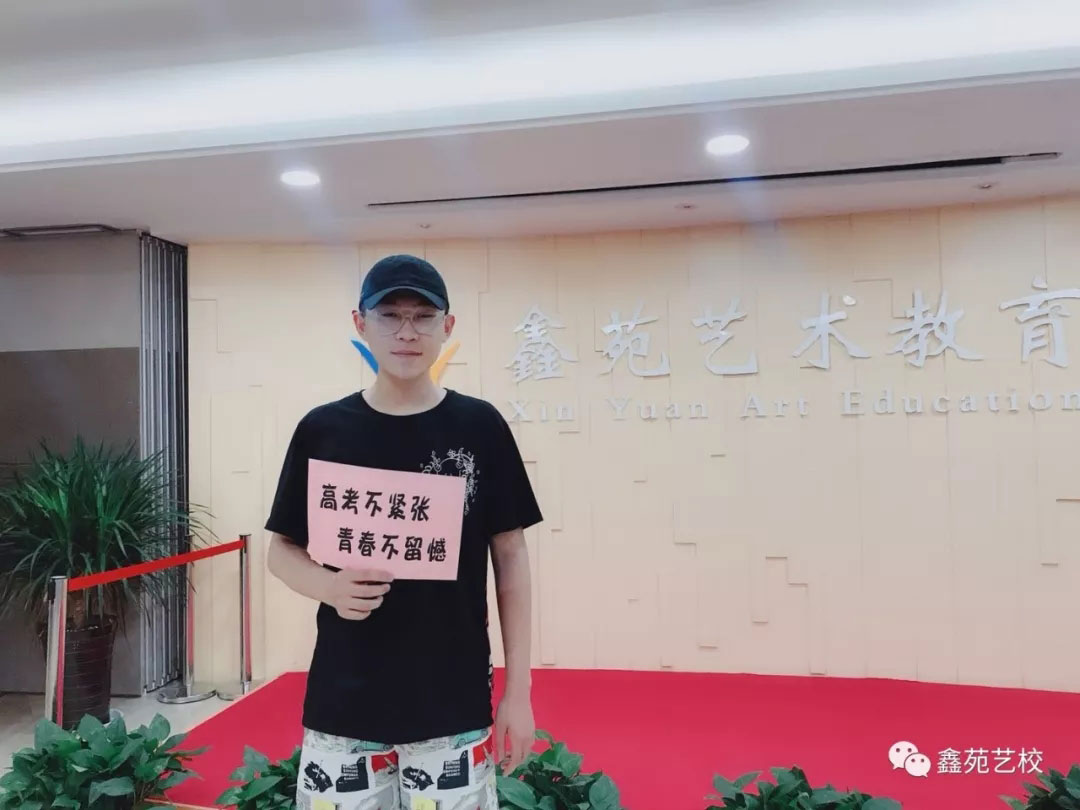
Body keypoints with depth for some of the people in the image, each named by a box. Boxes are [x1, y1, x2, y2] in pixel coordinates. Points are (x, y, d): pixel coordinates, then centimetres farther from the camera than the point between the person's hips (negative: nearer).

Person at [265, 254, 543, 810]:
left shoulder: (480, 426, -3)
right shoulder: (323, 430, -1)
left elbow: (511, 558, 1)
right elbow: (282, 549, 7)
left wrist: (518, 690, -1)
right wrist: (328, 586, -15)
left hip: (455, 706, 0)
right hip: (343, 706, 1)